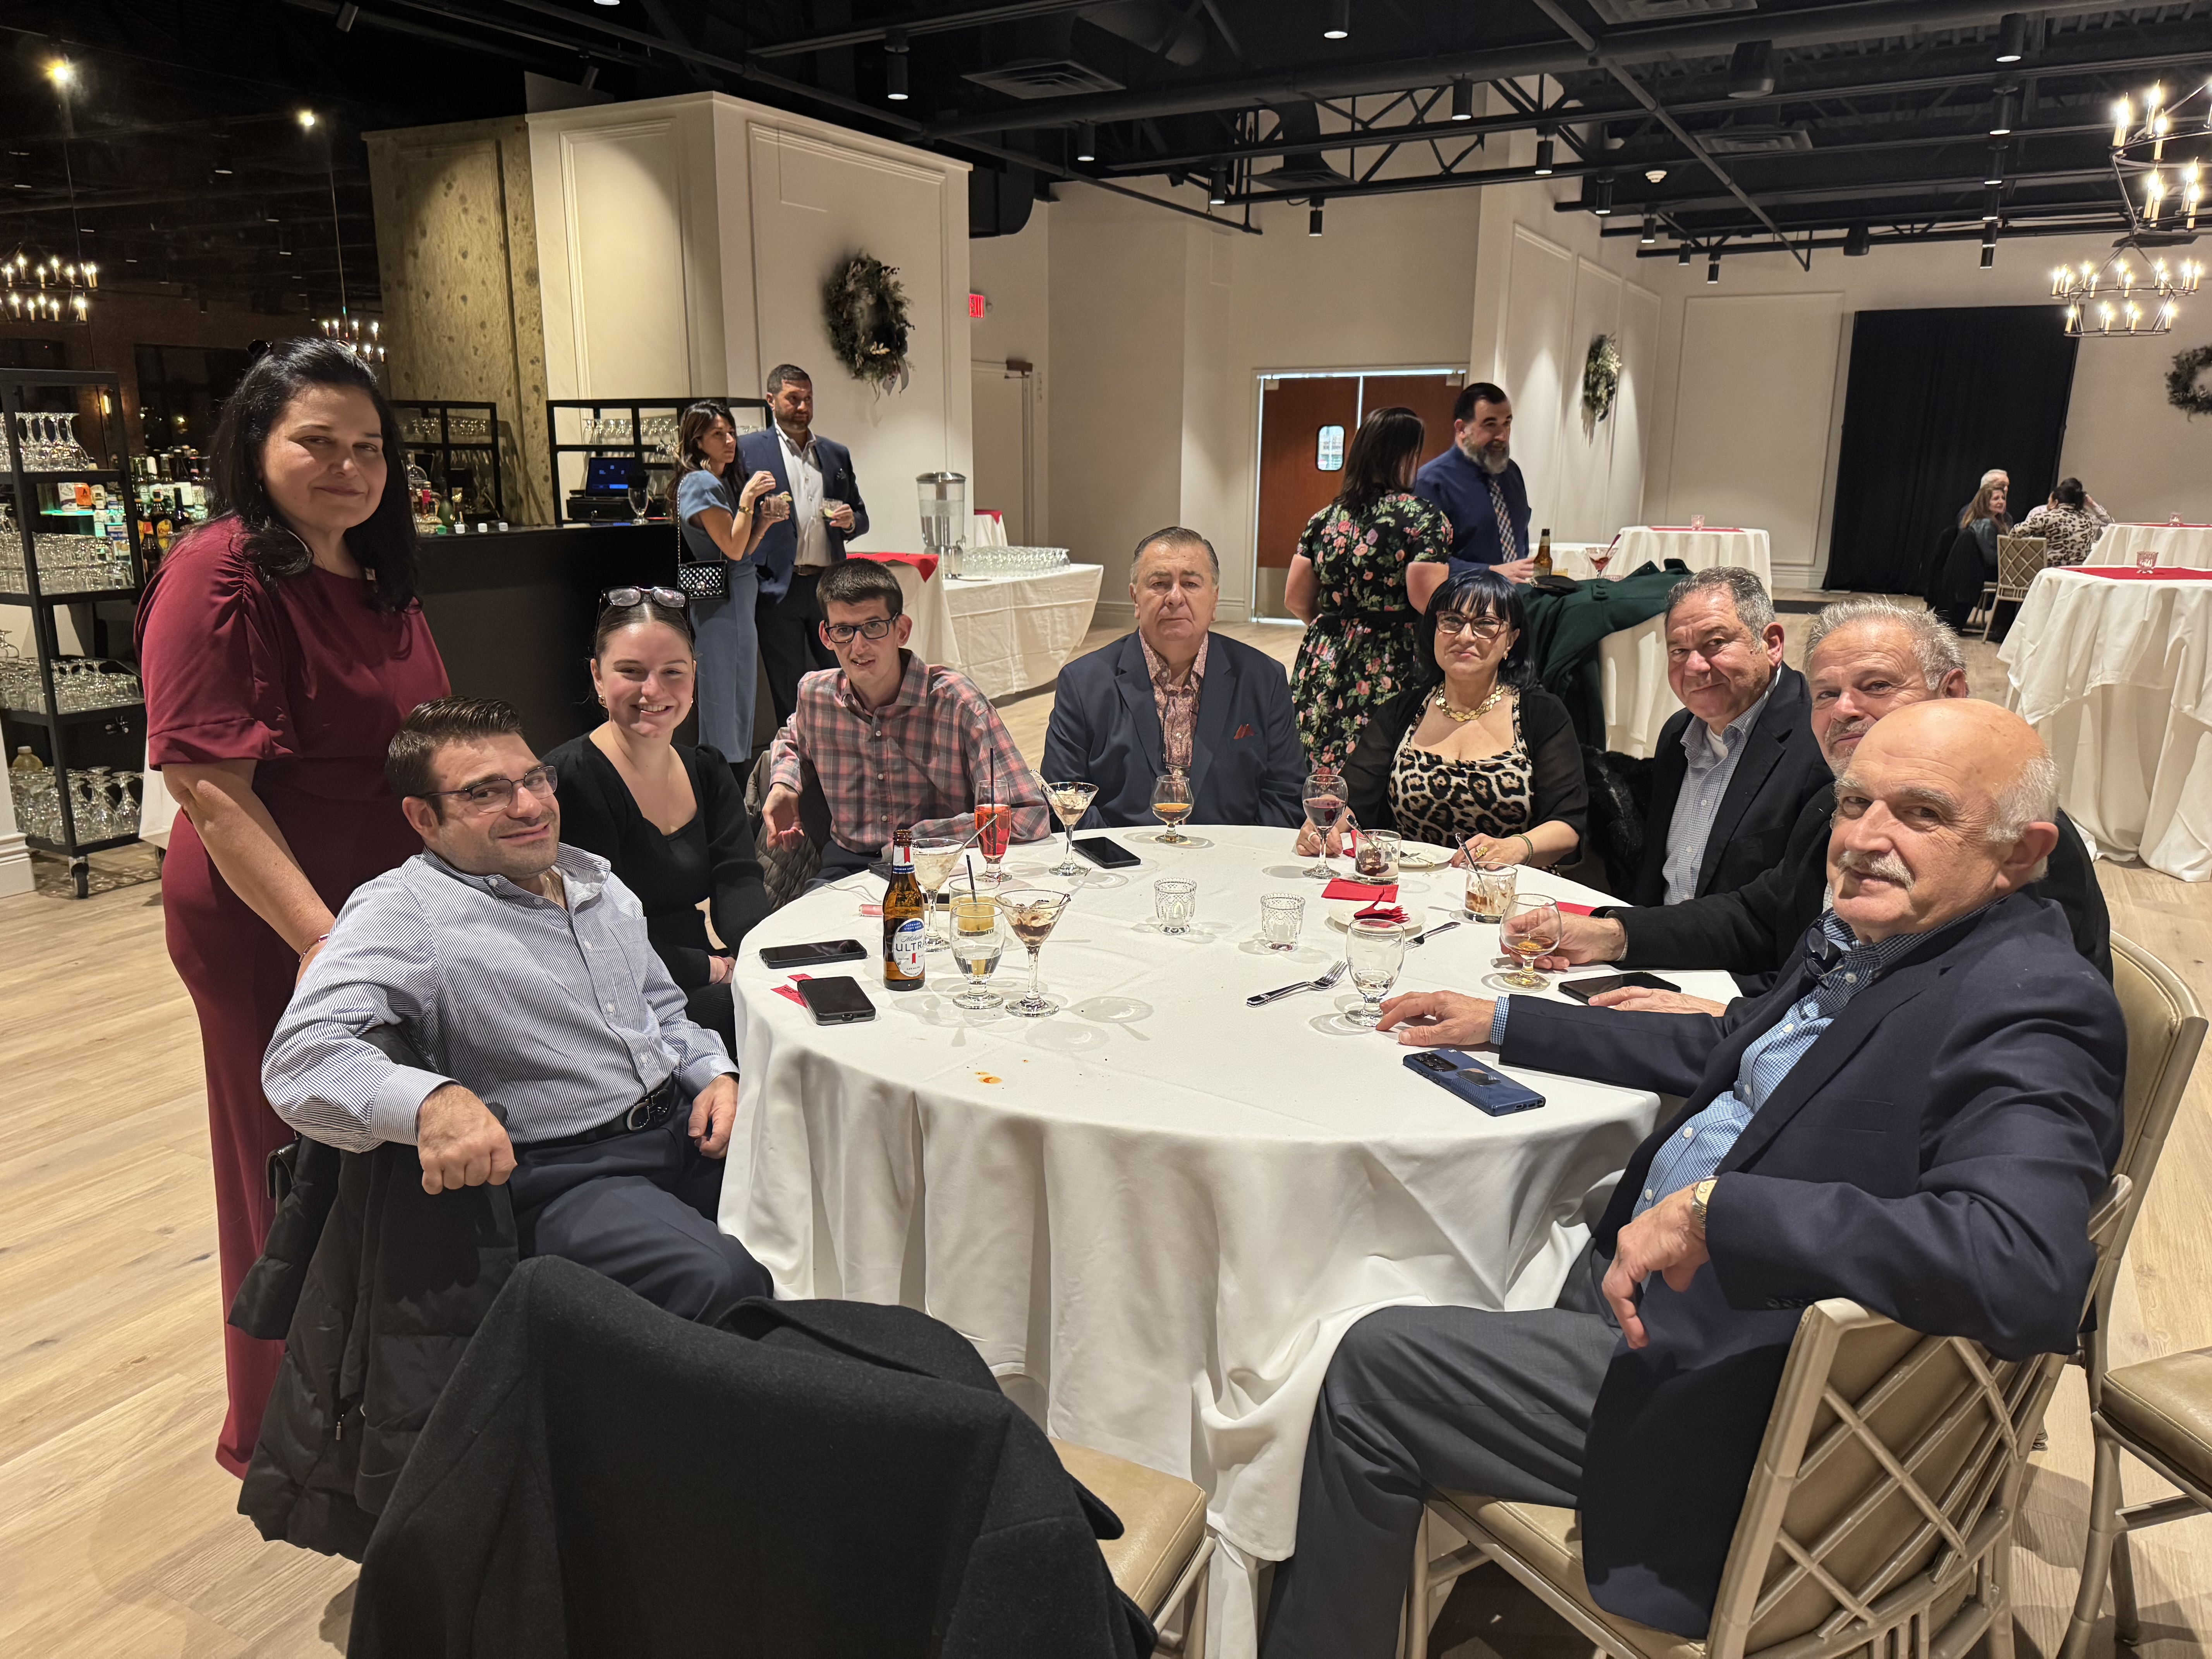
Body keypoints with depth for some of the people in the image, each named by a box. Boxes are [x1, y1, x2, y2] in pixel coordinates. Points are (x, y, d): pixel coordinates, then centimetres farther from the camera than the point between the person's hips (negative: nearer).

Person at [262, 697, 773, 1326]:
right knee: (725, 1283, -32)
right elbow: (301, 1056, -22)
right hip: (563, 1173, -7)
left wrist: (714, 1073, 5)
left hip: (684, 1127, 8)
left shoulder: (595, 877, 16)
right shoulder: (403, 909, -8)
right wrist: (431, 1102, -41)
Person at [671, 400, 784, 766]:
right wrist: (748, 498, -18)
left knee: (741, 701, 12)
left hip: (739, 602, 10)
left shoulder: (720, 482, 18)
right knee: (726, 701, -6)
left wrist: (767, 518, 5)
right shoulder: (701, 483, -11)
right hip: (723, 607, -10)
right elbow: (733, 548, -17)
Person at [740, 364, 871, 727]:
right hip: (779, 587, -3)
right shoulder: (748, 449, 5)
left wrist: (850, 521, -1)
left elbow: (861, 517, 22)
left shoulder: (837, 454, 17)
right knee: (788, 696, 3)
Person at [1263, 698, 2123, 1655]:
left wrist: (1712, 1209, -35)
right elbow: (1727, 1052, 20)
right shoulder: (1862, 936, 4)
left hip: (1729, 1387, -9)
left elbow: (2026, 1271, -39)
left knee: (1375, 1366, -6)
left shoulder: (2032, 1011, -24)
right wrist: (1501, 1024, 22)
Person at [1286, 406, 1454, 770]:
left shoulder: (1325, 519, 9)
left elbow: (1296, 600, 12)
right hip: (1393, 672, -5)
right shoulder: (1422, 518, -7)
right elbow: (1429, 603, -15)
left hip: (1323, 666, 6)